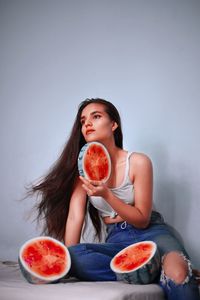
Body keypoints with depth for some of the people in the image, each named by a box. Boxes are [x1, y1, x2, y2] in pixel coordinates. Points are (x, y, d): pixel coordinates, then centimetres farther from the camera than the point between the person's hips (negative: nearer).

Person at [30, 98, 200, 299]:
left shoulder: (138, 162, -7)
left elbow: (142, 220, -6)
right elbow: (74, 217, -5)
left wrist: (107, 194, -22)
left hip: (151, 232, -4)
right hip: (117, 240, 5)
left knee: (177, 272, -40)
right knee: (75, 256, -32)